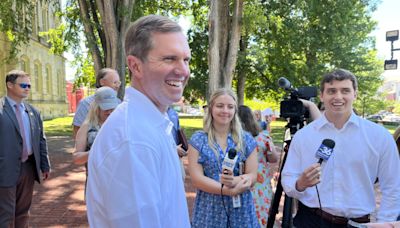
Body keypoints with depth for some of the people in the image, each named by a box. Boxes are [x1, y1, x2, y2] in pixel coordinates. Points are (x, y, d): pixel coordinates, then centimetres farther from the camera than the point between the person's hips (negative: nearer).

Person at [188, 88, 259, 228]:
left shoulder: (246, 139, 2)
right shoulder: (198, 140, -3)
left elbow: (252, 176, -2)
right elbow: (197, 179, -9)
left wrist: (235, 181, -23)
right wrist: (227, 190, -21)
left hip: (241, 209, 2)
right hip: (209, 209, -1)